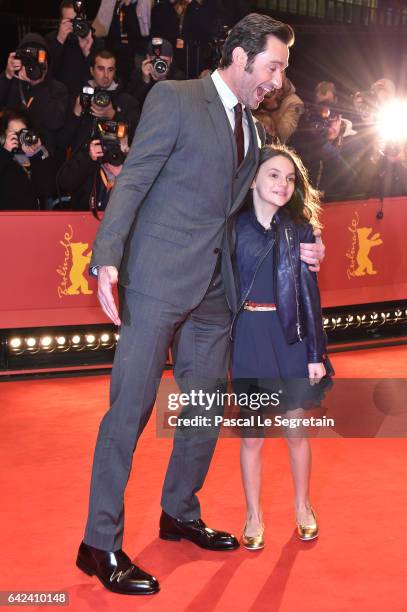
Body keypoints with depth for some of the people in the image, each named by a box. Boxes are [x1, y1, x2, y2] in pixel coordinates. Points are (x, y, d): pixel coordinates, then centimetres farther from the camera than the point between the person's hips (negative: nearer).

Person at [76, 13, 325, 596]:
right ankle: (100, 544, 7)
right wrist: (108, 259, -21)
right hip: (159, 277, -8)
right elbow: (132, 182, -10)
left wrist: (291, 247, 8)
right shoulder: (174, 98, -3)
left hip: (215, 286, 8)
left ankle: (180, 514, 33)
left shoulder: (251, 126, 17)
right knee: (131, 408, -4)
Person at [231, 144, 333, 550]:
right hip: (249, 337, -1)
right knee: (251, 435, 6)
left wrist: (317, 353, 0)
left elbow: (310, 294, 2)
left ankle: (303, 507, 31)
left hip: (292, 338, 1)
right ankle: (254, 515, 24)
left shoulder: (300, 229, 3)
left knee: (297, 431, 9)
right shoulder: (234, 227, -2)